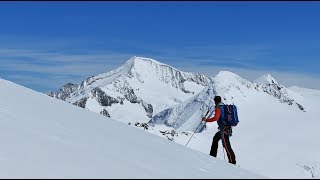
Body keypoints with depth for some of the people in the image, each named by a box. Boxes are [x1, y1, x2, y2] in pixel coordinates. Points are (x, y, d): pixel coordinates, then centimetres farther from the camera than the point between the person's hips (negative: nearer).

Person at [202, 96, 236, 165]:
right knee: (215, 138, 25)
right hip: (228, 127, 10)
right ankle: (213, 155, 31)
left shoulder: (218, 108, -10)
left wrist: (206, 120, -14)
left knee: (226, 145, -11)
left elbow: (216, 118, -24)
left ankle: (232, 161, -15)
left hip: (224, 129, -10)